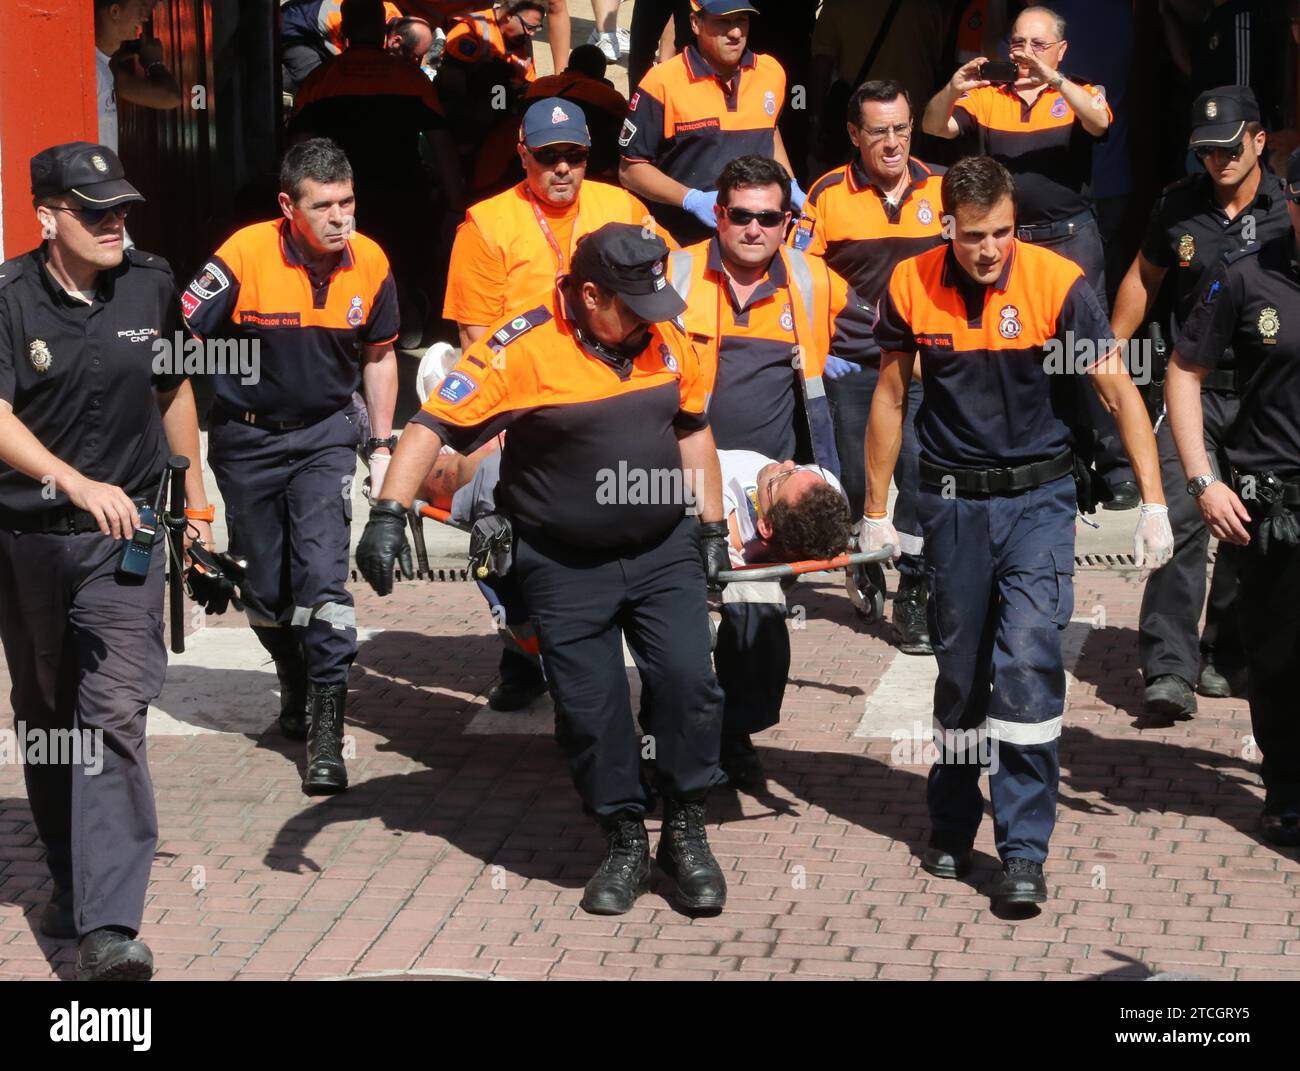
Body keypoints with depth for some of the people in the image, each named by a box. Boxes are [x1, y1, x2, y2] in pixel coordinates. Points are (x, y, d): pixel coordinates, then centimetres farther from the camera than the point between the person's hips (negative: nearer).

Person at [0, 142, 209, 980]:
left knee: (115, 716, -13)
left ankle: (109, 927, -19)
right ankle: (72, 884, 33)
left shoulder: (151, 285, 2)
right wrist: (81, 485, -32)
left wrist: (194, 498, 21)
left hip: (124, 534, 0)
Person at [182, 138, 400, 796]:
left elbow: (378, 356, 9)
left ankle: (325, 729, -13)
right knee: (264, 587, 9)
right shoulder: (245, 256, -20)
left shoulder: (369, 264, -8)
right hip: (246, 438, 0)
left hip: (325, 433, 1)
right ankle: (297, 688, 36)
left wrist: (381, 446, 9)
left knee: (322, 570, -16)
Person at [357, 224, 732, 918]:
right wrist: (390, 513, -31)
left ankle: (685, 832, 9)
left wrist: (712, 526, 14)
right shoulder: (523, 348, -18)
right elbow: (433, 425, -20)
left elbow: (692, 429, 14)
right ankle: (625, 841, 20)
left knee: (687, 682, -8)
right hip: (565, 568, -3)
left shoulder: (666, 338, -1)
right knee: (589, 710, 1)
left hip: (664, 550, 3)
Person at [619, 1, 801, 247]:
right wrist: (692, 200, -20)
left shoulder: (771, 73, 3)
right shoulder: (662, 83, -12)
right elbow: (630, 170, -7)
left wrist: (790, 186, 10)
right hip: (684, 244, -4)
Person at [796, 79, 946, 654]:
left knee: (922, 472, -12)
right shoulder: (829, 194, -3)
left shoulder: (944, 188, 2)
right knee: (855, 477, 9)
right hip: (852, 366, 0)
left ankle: (913, 594, -4)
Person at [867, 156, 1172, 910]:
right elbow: (890, 399, 6)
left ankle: (1026, 850, -10)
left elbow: (1121, 392, -13)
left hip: (1039, 496, -2)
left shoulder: (1057, 283, -14)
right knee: (960, 670, 11)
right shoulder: (911, 287, -6)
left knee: (1029, 659, -15)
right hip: (953, 501, 3)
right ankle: (952, 828, 30)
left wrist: (1155, 505, -20)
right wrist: (876, 515, 8)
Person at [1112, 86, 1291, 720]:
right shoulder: (1178, 207, 6)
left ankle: (1226, 658, 22)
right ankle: (1169, 668, -16)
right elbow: (1143, 278, 21)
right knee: (1182, 518, -14)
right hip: (1194, 388, 0)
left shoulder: (1288, 211, -2)